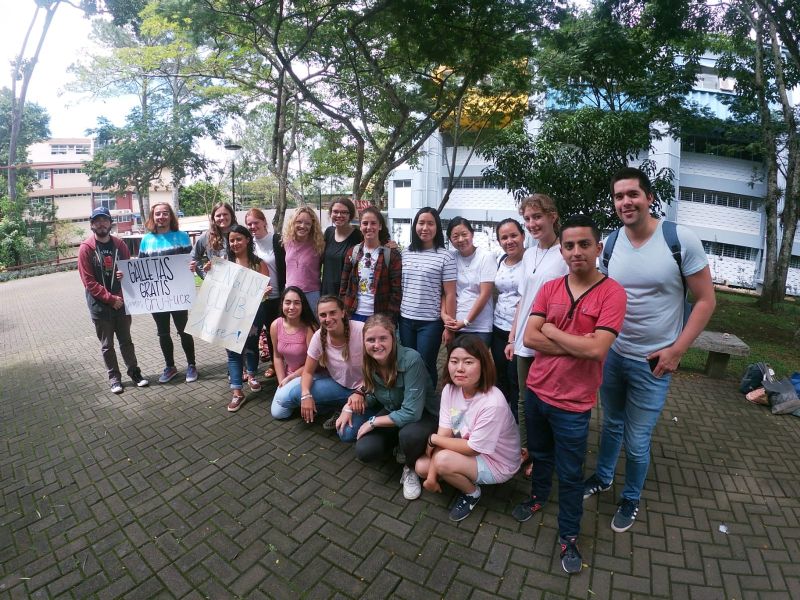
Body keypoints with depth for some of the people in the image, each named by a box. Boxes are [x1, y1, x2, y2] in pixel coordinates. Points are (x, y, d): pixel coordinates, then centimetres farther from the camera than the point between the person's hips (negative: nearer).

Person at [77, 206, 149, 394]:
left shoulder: (119, 244, 3)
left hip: (122, 301, 3)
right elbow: (88, 281, -10)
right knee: (107, 345, 9)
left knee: (126, 340, 13)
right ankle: (114, 378, 20)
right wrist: (110, 298, -15)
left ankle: (134, 372, 24)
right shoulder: (86, 248, -7)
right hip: (100, 305, -2)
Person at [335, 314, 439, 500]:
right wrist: (350, 407, -9)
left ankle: (411, 469, -2)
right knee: (364, 451, -16)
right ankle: (398, 445, 17)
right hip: (392, 413, 6)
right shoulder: (370, 362, -12)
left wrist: (373, 422, -21)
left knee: (410, 434, -38)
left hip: (423, 415, -5)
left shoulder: (411, 359, -32)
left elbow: (412, 413, -32)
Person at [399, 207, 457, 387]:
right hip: (405, 320, 4)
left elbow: (449, 294, -6)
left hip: (431, 322, -4)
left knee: (425, 366, 4)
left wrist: (449, 326, -8)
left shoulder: (445, 256, -6)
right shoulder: (405, 253, 7)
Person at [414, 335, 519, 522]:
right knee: (421, 466, -5)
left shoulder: (492, 403, -34)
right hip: (465, 450, 6)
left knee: (443, 460, -28)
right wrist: (432, 475, -12)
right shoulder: (450, 389, -14)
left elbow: (472, 448, -24)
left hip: (496, 463, -6)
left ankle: (472, 492, 2)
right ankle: (464, 480, 16)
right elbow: (445, 433, -11)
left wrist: (433, 439, -14)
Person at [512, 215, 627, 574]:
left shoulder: (612, 293, -15)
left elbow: (597, 349, -25)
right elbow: (529, 338, -10)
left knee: (570, 474, 13)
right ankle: (538, 496, 53)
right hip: (536, 391, 4)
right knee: (540, 454, 27)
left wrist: (552, 331, -14)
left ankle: (568, 536, 34)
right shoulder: (549, 288, -2)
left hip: (573, 404, -4)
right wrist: (576, 345, -19)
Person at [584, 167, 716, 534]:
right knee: (611, 424, 23)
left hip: (652, 362, -3)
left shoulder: (681, 240, -14)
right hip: (611, 354, 3)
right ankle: (603, 477, 47)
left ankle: (631, 499, 35)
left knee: (637, 441, 8)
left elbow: (706, 301, -7)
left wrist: (677, 350, -13)